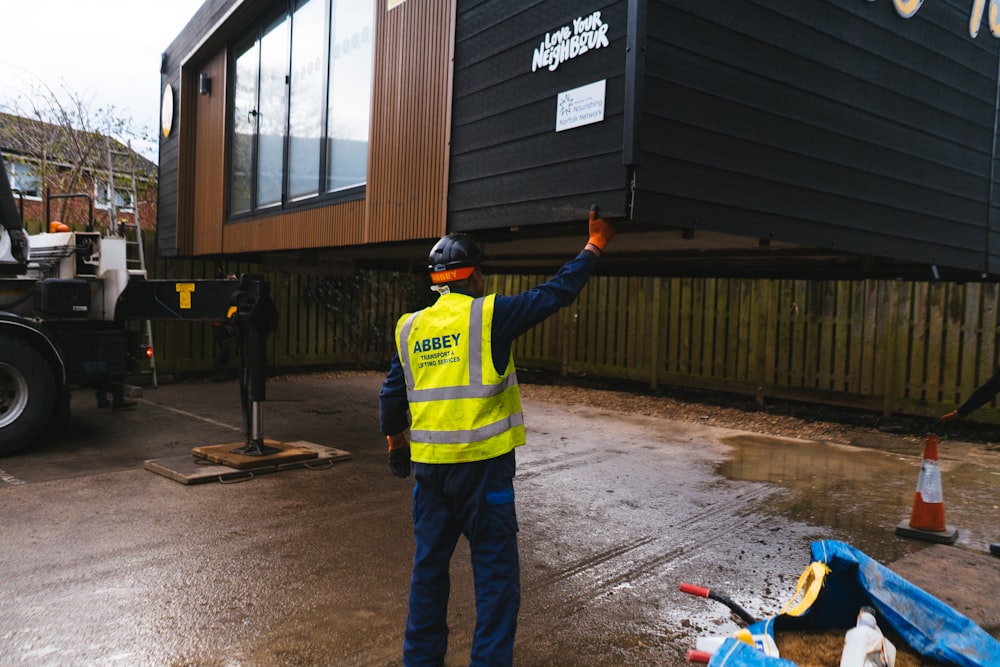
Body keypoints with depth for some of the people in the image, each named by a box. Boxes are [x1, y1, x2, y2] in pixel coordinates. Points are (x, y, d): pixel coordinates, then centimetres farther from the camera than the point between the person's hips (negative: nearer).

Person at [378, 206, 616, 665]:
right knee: (495, 571, 7)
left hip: (429, 464, 6)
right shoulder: (489, 315, -9)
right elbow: (555, 293, -6)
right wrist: (594, 246, 7)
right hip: (483, 464, -5)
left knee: (429, 564, 18)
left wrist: (395, 439, 26)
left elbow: (391, 395, 10)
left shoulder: (410, 328, 6)